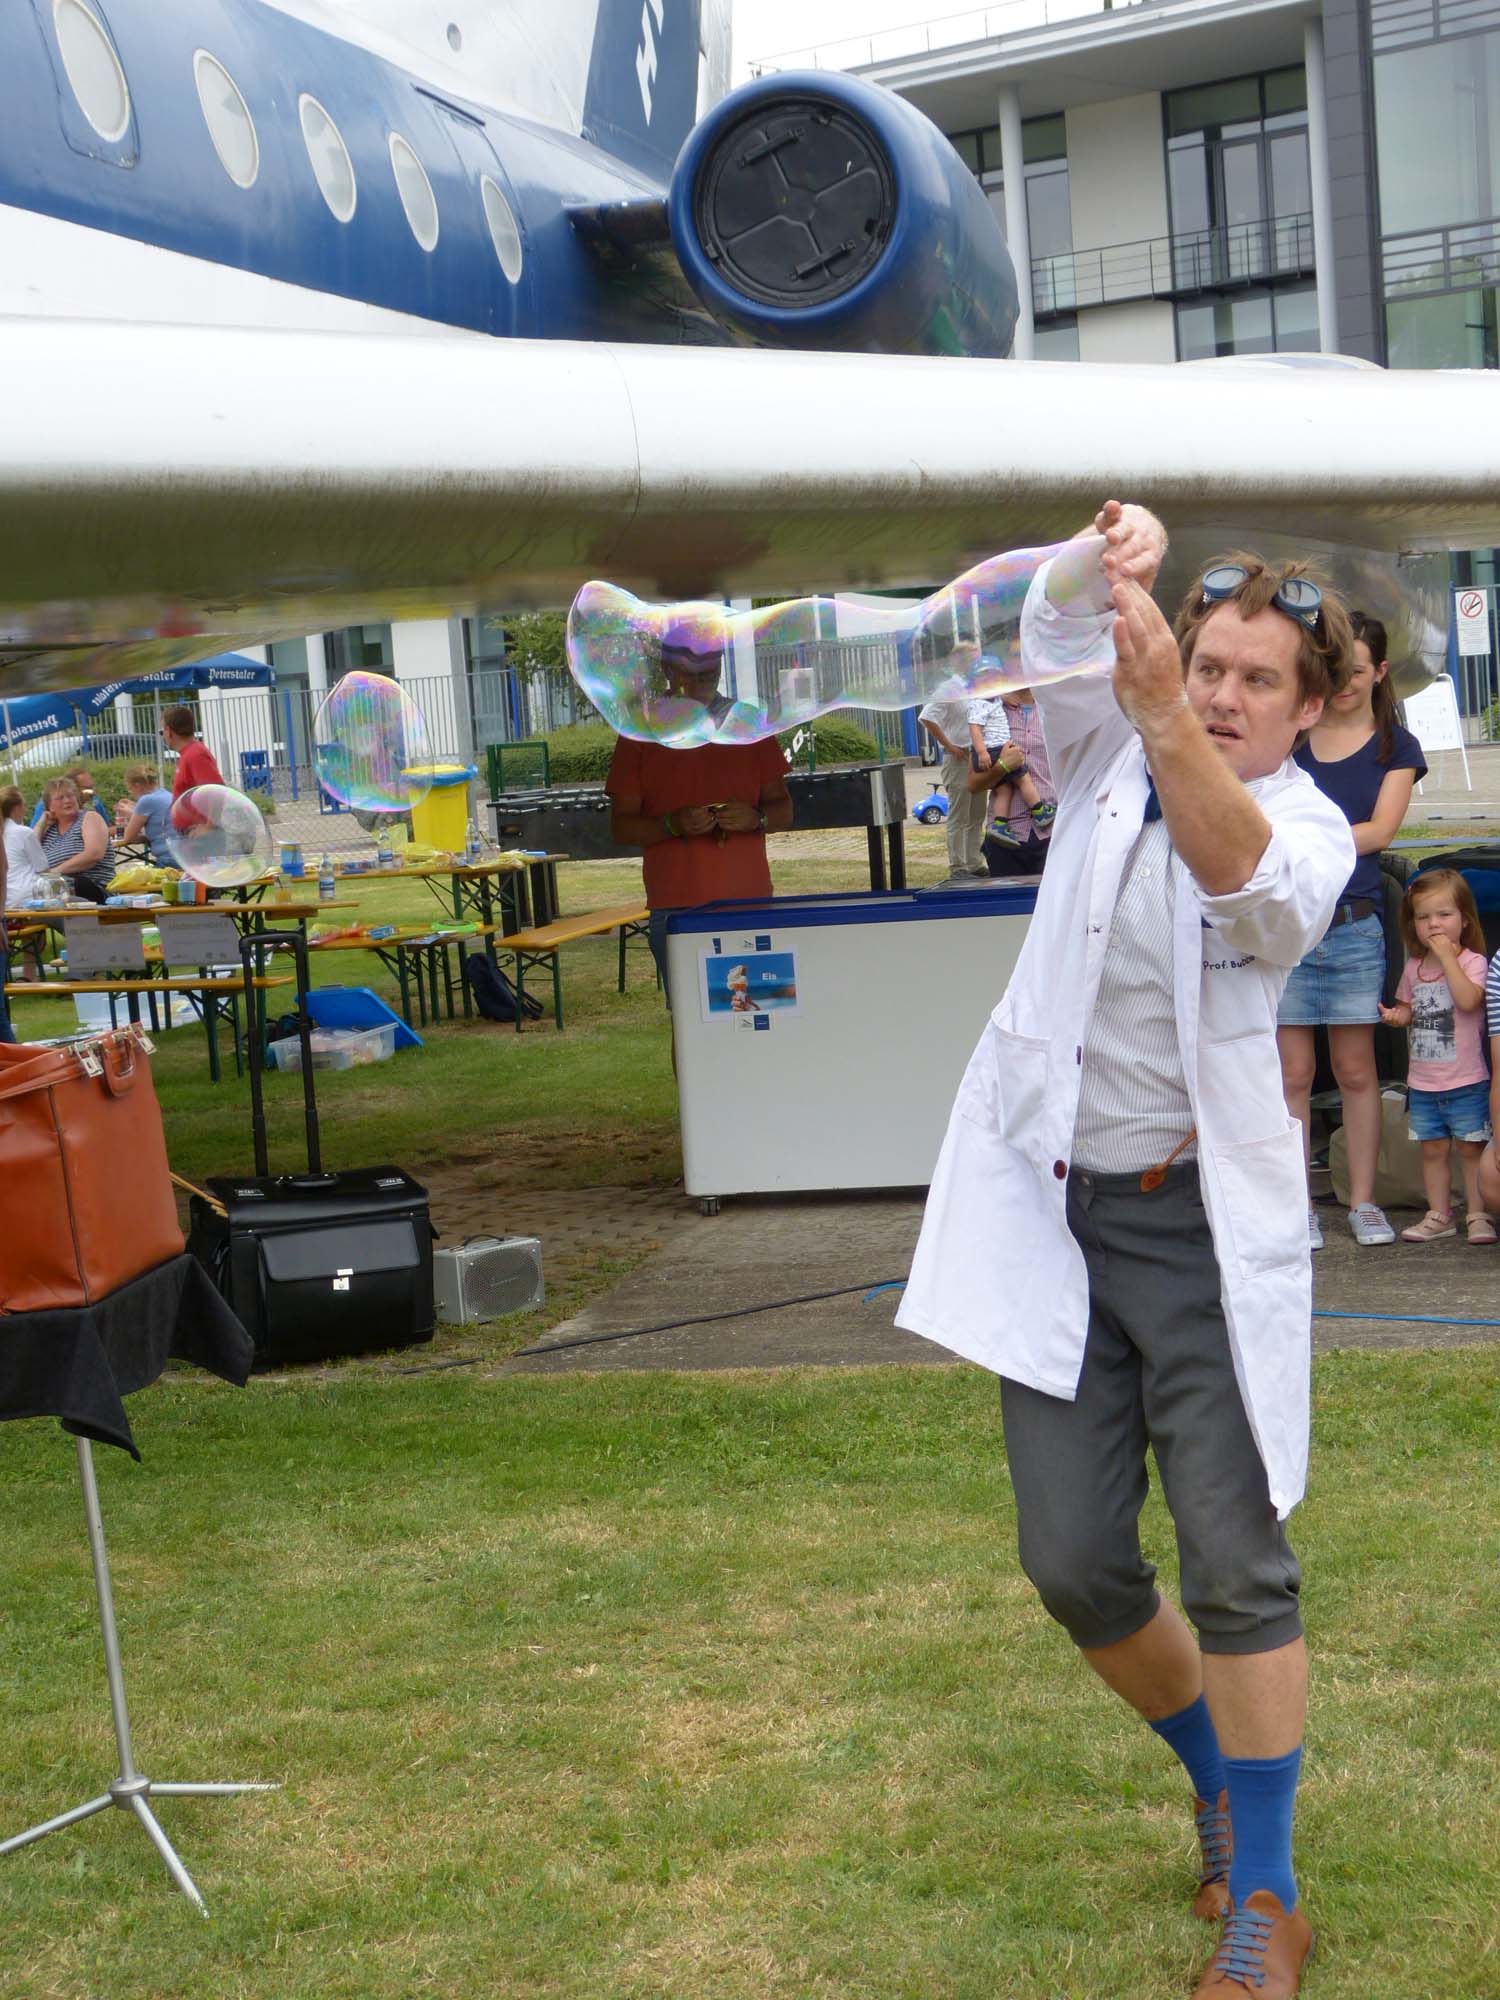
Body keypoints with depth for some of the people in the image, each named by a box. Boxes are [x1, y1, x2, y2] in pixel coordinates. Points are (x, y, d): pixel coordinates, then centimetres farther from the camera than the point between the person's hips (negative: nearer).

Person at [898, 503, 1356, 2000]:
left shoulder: (1309, 831, -3)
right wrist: (1106, 560, -31)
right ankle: (1220, 1785, 32)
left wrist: (1165, 717, -41)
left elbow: (1246, 879, -27)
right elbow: (1053, 634, -9)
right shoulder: (1112, 759, 8)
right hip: (1058, 1209, 3)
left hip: (1204, 1219, -3)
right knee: (1075, 1565, 6)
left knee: (1235, 1564, -4)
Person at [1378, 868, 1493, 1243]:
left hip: (1466, 1081, -5)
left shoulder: (1472, 961, -9)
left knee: (1471, 1148, 2)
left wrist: (1447, 955, -24)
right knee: (1433, 1148, 10)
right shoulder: (1414, 967, 8)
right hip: (1423, 1082, 5)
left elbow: (1468, 1000, -26)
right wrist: (1397, 1015, -3)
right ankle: (1439, 1215, 18)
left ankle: (1478, 1214, 9)